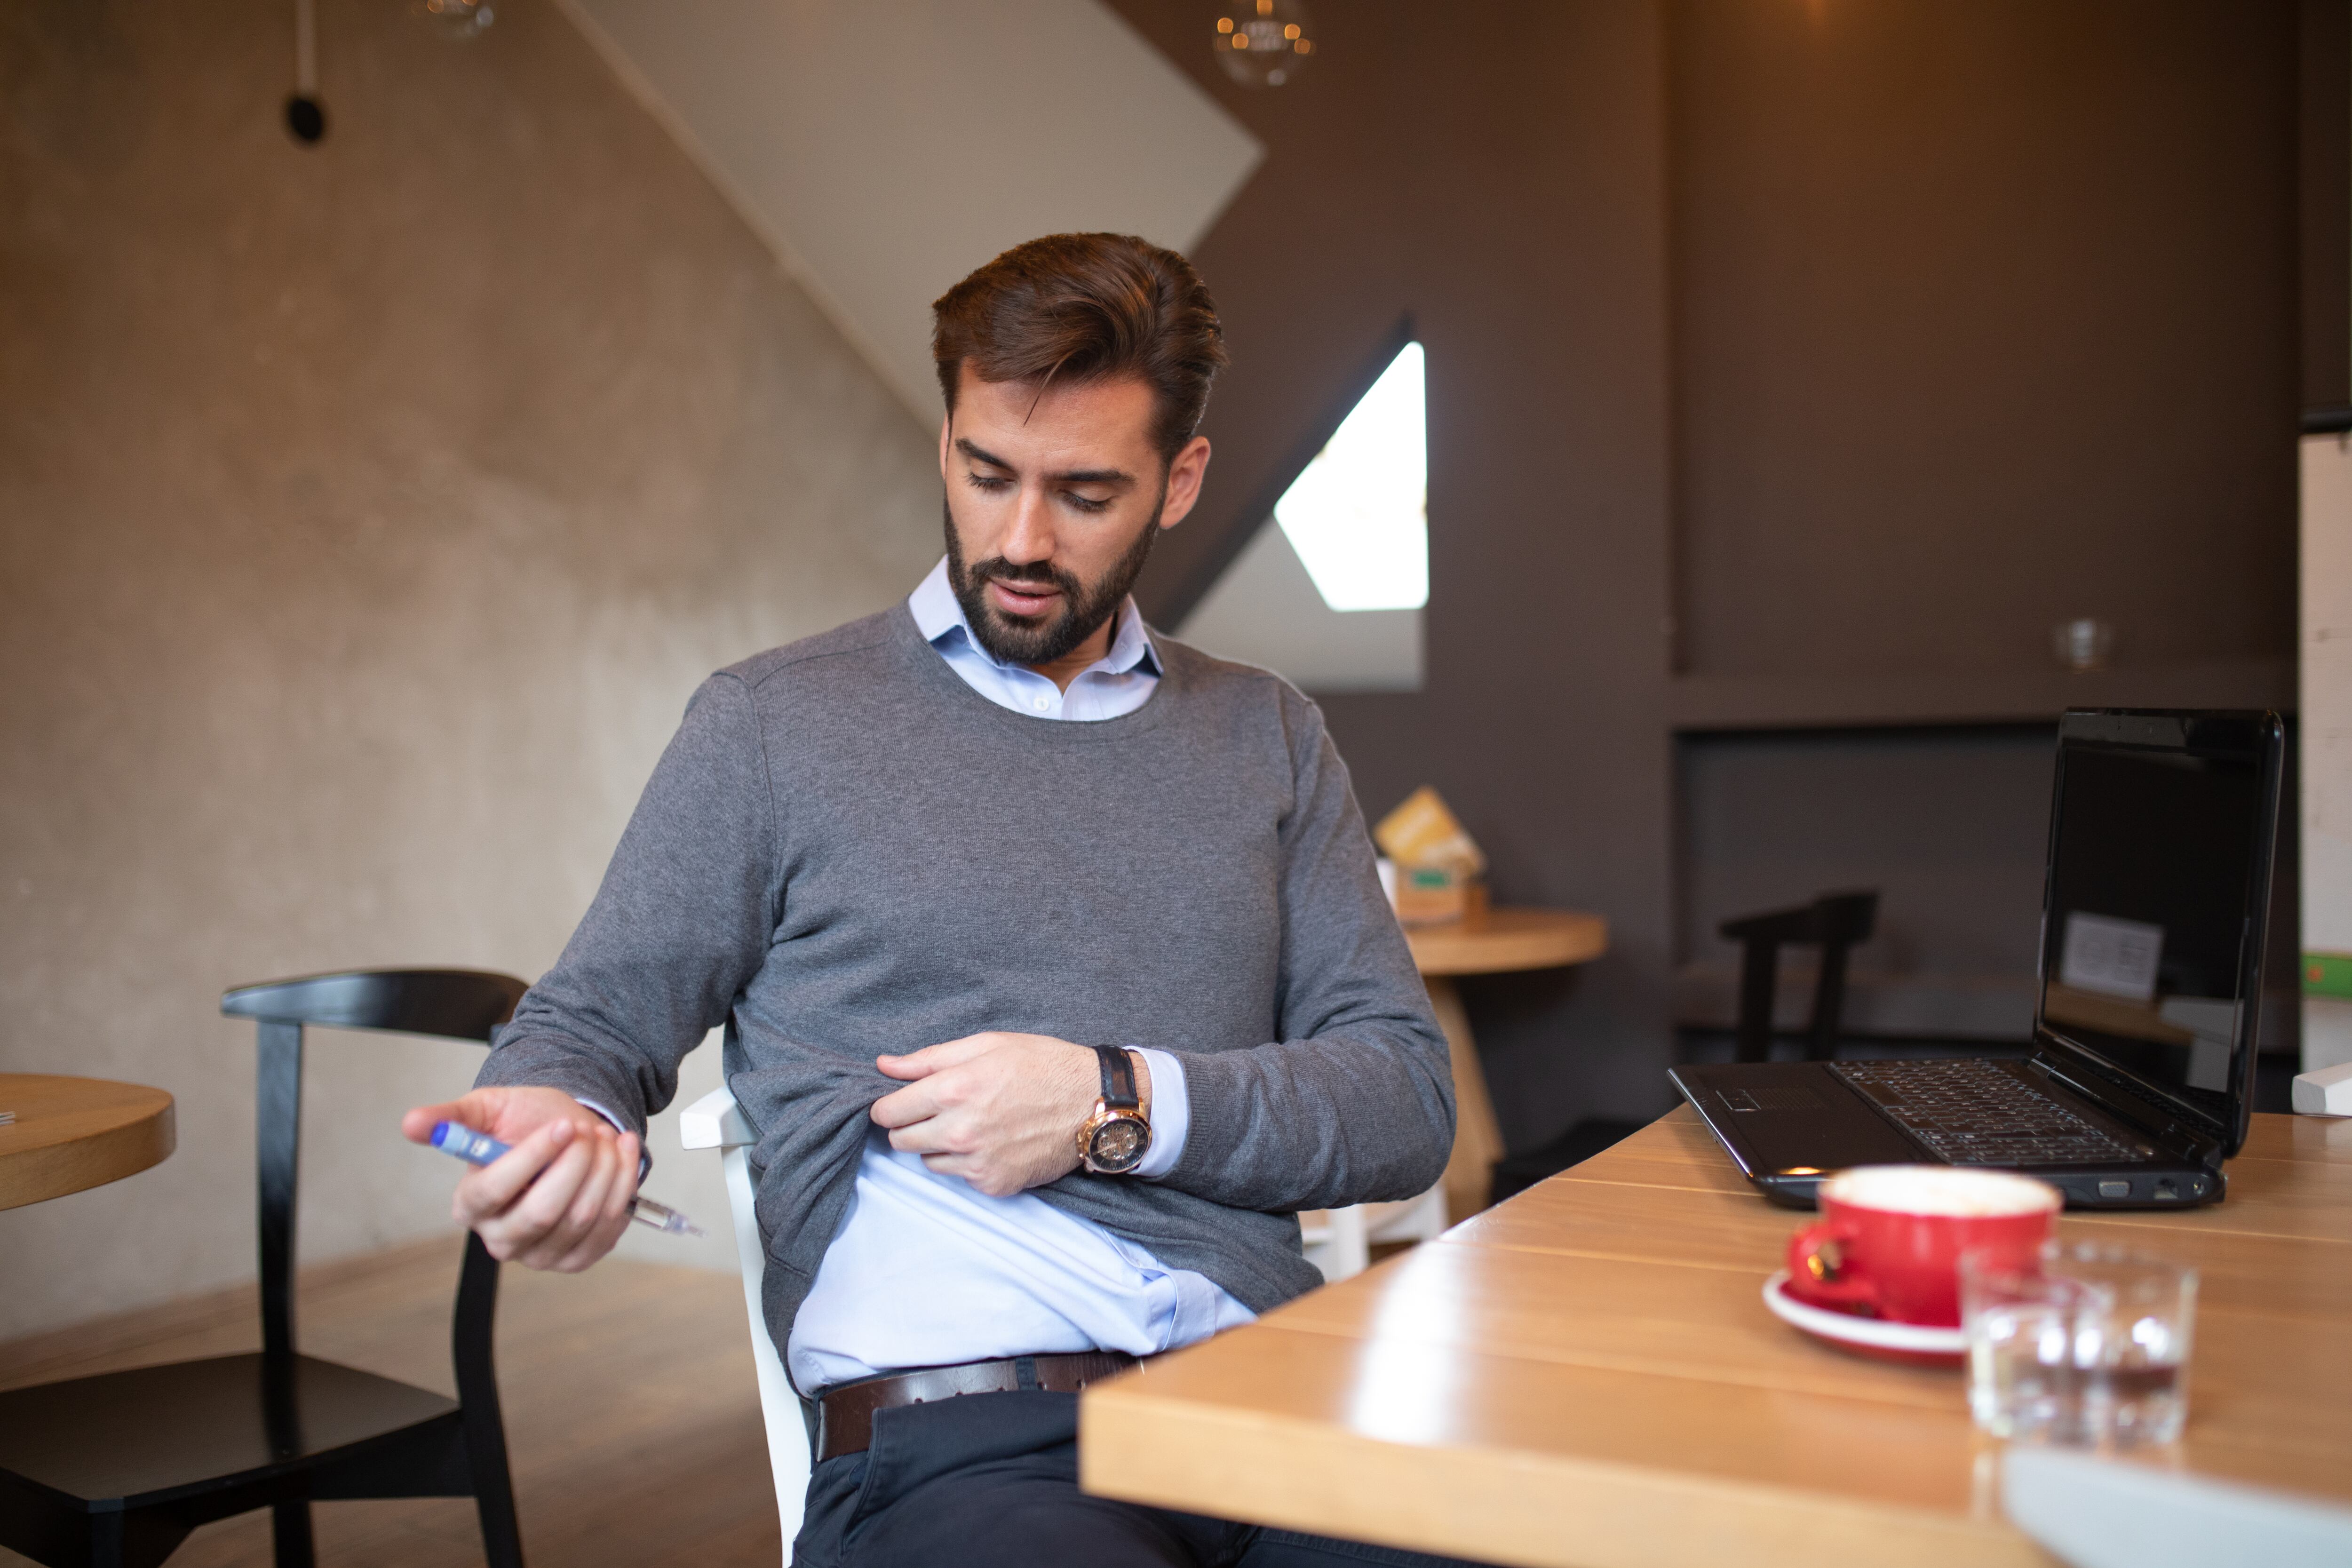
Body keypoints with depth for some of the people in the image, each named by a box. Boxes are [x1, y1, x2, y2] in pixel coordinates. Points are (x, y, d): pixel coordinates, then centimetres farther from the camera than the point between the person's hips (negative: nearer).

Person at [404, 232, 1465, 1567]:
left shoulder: (1269, 739, 17)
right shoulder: (775, 725, 9)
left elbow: (1409, 1101, 11)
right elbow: (593, 1021, 13)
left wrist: (1121, 1106, -5)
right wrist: (557, 1119, -12)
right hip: (960, 1440, -3)